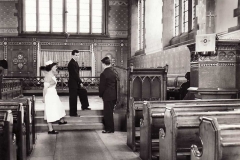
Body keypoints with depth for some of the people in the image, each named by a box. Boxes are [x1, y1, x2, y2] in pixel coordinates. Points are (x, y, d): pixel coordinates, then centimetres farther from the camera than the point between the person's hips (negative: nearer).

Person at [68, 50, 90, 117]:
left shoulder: (75, 62, 10)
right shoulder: (71, 63, -21)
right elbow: (75, 74, -23)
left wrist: (79, 82, 7)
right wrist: (80, 82, -17)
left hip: (76, 83, 10)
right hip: (73, 83, -10)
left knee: (83, 92, 19)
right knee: (73, 98, 0)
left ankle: (84, 106, 34)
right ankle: (73, 113, 11)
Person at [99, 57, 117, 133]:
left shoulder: (103, 74, -16)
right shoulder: (113, 73, 6)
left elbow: (102, 86, -14)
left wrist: (100, 95, 1)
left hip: (107, 96, -8)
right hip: (113, 95, 8)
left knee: (108, 113, 1)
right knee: (110, 112, 18)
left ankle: (109, 129, 7)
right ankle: (108, 127, 29)